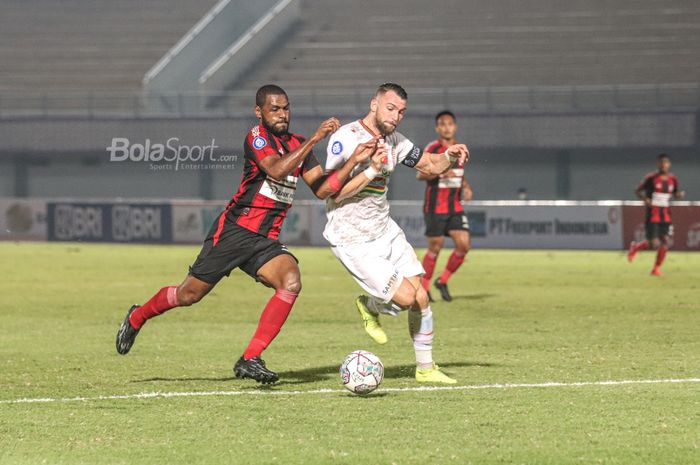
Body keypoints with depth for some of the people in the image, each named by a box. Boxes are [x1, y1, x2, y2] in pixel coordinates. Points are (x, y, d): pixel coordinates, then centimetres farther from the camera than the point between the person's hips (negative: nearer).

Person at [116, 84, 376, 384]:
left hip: (266, 241, 6)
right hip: (233, 232, -6)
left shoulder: (298, 145, 12)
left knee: (291, 281, -23)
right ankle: (137, 317, 33)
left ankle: (250, 359, -20)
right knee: (189, 295, 1)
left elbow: (322, 189, 7)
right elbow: (276, 170, -27)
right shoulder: (257, 137, -9)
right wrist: (314, 139, -29)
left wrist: (354, 161, -5)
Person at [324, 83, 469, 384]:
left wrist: (449, 156, -6)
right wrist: (372, 169, -29)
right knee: (405, 297, -13)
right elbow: (334, 193, -22)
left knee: (421, 298, 1)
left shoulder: (392, 140, 6)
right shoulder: (346, 138, -17)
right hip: (353, 241, -7)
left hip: (385, 231, 7)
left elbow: (429, 165, 16)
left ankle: (425, 368, 16)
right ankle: (369, 307, 21)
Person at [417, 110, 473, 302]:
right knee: (435, 248, -1)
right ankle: (424, 288, 16)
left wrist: (466, 187, 7)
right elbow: (420, 174, -16)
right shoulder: (432, 149, -8)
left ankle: (443, 281, 12)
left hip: (455, 207, 5)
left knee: (464, 245, -7)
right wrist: (440, 172, -32)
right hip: (435, 207, -5)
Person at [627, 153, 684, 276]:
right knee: (654, 244, -10)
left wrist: (680, 195, -5)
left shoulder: (673, 180, 6)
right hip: (652, 216, -4)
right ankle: (635, 247, 21)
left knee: (665, 242, -6)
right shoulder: (651, 178, -8)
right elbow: (638, 191, -1)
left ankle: (656, 268, 7)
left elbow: (675, 195, 19)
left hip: (666, 217, 4)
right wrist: (645, 199, -21)